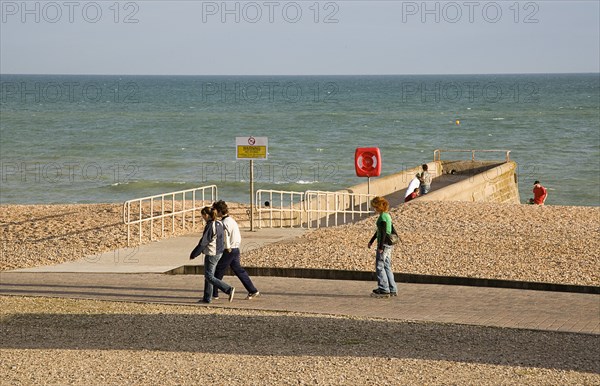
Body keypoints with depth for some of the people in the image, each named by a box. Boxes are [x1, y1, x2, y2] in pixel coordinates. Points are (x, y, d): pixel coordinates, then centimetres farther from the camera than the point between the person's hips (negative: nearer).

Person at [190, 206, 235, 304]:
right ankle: (207, 298, 22)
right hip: (219, 252, 9)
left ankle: (229, 289, -8)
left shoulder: (209, 226, -20)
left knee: (209, 277, -1)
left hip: (211, 254, -9)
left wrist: (193, 254, -10)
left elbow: (203, 243, -19)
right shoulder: (219, 224, 5)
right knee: (208, 275, 17)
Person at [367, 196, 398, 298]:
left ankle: (384, 290, -5)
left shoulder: (382, 217, -14)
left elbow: (383, 232, -20)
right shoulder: (387, 215, 16)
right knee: (387, 267, 12)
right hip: (389, 245, 9)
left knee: (379, 266, -5)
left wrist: (380, 247, -20)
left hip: (384, 244, -9)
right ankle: (392, 290, 13)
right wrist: (371, 241, 32)